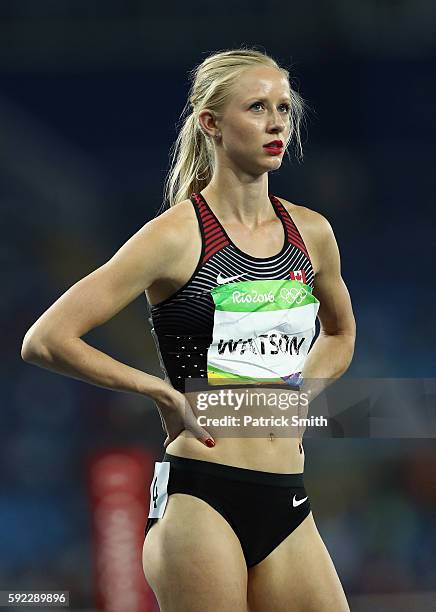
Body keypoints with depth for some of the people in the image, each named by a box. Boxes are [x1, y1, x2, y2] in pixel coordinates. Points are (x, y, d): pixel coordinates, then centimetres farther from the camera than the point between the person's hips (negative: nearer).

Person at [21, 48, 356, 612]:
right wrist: (168, 394, -7)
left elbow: (340, 332, 32)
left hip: (287, 507, 6)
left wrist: (300, 392, 12)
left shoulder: (311, 233, 10)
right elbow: (45, 341, -9)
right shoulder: (177, 235, -7)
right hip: (200, 501, -6)